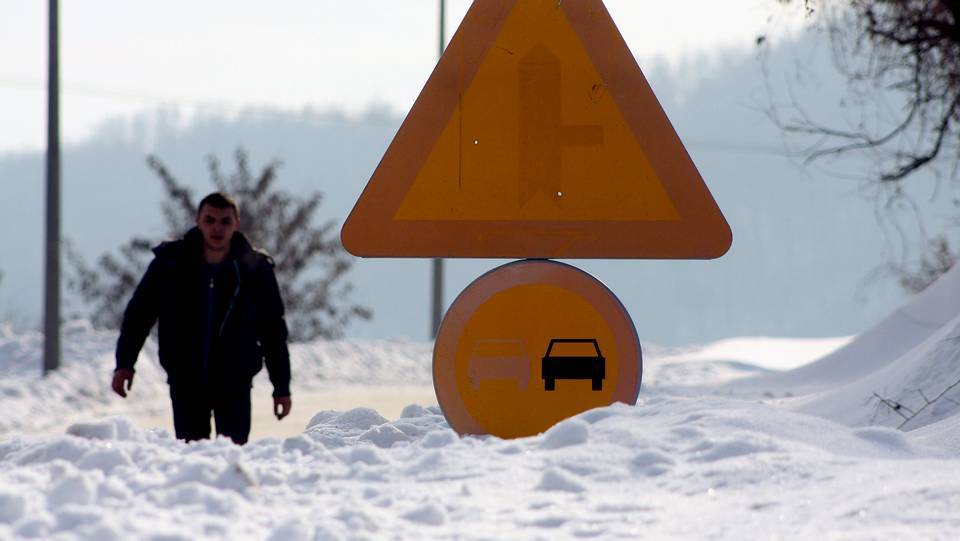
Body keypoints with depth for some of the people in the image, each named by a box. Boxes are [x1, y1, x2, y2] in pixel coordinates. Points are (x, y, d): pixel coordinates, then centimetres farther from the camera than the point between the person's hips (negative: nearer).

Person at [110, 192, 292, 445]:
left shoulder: (255, 269, -1)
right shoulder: (170, 262, -2)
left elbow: (274, 332, 7)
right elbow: (139, 313, 7)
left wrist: (282, 388, 7)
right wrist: (124, 364, 0)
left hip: (235, 382, 0)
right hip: (186, 381, 1)